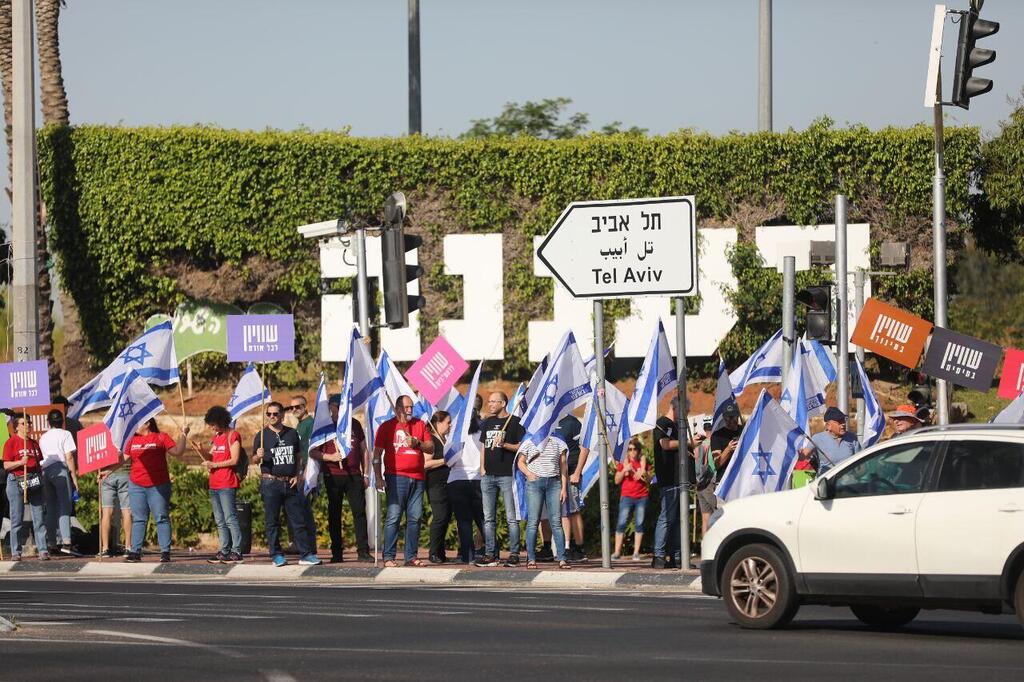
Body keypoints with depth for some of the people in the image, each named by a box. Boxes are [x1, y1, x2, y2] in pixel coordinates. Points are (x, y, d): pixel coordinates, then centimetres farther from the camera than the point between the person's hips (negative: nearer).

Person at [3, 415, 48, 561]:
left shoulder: (34, 443, 16)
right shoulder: (11, 442, 0)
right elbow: (6, 465, -6)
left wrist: (41, 480, 12)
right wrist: (20, 462, -21)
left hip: (34, 482, 4)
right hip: (16, 482, -4)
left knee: (38, 518, -1)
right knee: (16, 519, -2)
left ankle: (43, 550, -2)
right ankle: (16, 552, 3)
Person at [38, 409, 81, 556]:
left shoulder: (43, 437, 18)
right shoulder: (65, 434, 1)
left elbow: (41, 457, 16)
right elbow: (69, 457, -5)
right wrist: (74, 477, -4)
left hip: (45, 472, 5)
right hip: (61, 470, -5)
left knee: (51, 509, 11)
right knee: (65, 507, -9)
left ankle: (51, 543, 10)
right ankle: (66, 542, -22)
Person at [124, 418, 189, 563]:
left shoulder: (161, 438, 3)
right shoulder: (132, 440, 14)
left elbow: (177, 452, 0)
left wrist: (183, 435, -6)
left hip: (158, 486, -4)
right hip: (136, 486, 4)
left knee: (161, 518, -3)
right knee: (138, 519, 4)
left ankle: (165, 552, -2)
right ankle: (135, 551, 5)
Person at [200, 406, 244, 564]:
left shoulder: (233, 436, -5)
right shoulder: (216, 437, 19)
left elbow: (234, 460, -12)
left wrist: (214, 465, -12)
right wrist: (201, 452, 2)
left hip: (227, 484, -9)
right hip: (214, 484, 9)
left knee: (230, 518, -10)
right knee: (220, 521, 8)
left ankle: (236, 552, -11)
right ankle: (224, 551, 11)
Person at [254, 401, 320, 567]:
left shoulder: (292, 433, 11)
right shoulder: (262, 436, 2)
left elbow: (299, 456, 18)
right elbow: (254, 460, 0)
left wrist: (298, 475, 4)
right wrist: (259, 456, -23)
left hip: (290, 483, 3)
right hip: (270, 483, -3)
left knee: (299, 520, 1)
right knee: (272, 521, 0)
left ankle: (306, 554, 2)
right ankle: (277, 556, 5)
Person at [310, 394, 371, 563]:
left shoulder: (354, 425, 13)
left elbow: (363, 451, 18)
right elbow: (312, 452, 2)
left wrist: (365, 474, 11)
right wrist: (330, 457, -14)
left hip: (354, 476, 2)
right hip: (333, 477, -2)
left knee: (360, 512, -5)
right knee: (334, 514, 1)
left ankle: (363, 551, -4)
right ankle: (337, 553, 6)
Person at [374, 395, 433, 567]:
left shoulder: (420, 425, 15)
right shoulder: (387, 427, 5)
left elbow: (431, 448, 13)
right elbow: (377, 454, 2)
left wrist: (417, 443, -6)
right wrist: (378, 477, -6)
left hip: (417, 478, 4)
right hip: (396, 478, -4)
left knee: (415, 518, 4)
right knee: (393, 517, -9)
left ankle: (411, 556, 9)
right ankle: (389, 557, -8)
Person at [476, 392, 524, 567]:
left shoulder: (514, 422, -1)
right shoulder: (487, 423, 17)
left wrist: (504, 444, -17)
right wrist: (482, 467, 11)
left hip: (507, 475, -6)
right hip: (488, 475, 6)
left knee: (512, 518, -4)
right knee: (488, 518, 5)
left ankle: (514, 554, -2)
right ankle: (490, 554, 8)